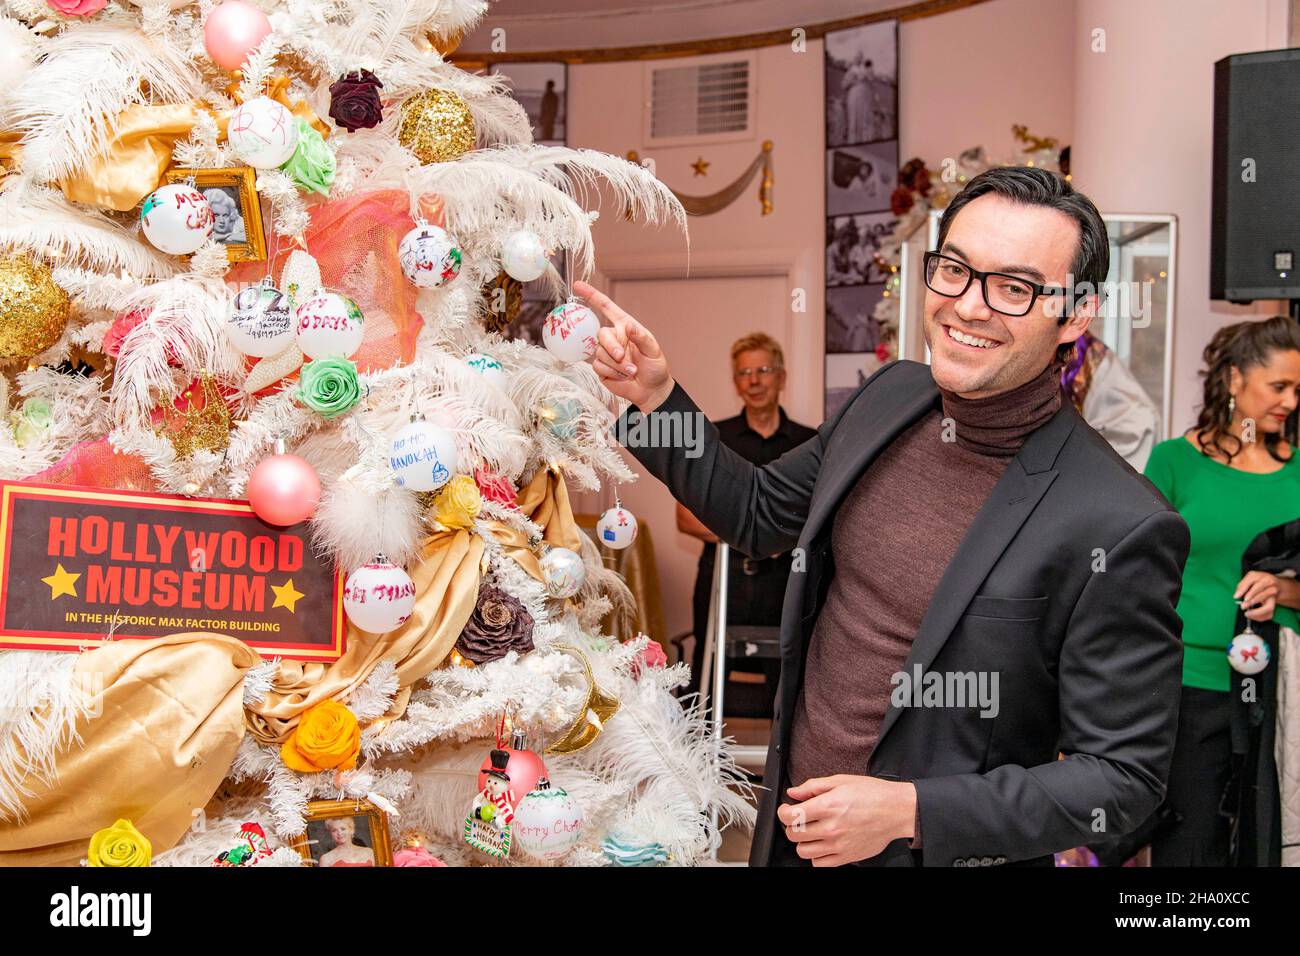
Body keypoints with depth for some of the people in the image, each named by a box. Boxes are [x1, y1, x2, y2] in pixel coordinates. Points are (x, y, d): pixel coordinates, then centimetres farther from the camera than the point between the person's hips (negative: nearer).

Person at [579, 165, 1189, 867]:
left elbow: (1123, 776, -17)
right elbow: (759, 514, 10)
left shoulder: (1120, 530, -24)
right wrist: (655, 395, -2)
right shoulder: (890, 395, -5)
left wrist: (912, 811, -22)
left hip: (932, 848, -6)